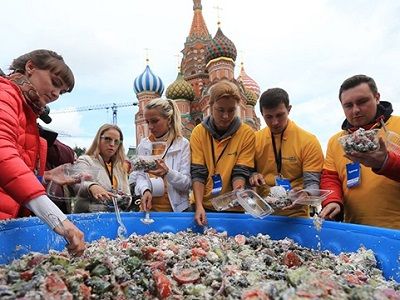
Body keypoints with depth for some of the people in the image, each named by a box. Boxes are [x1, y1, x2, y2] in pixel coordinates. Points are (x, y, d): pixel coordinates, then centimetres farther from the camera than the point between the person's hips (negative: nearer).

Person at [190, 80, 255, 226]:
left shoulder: (247, 133, -8)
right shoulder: (199, 132, -5)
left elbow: (241, 172, -9)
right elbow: (197, 173, -9)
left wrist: (238, 190, -29)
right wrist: (199, 206, -20)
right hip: (204, 206, 1)